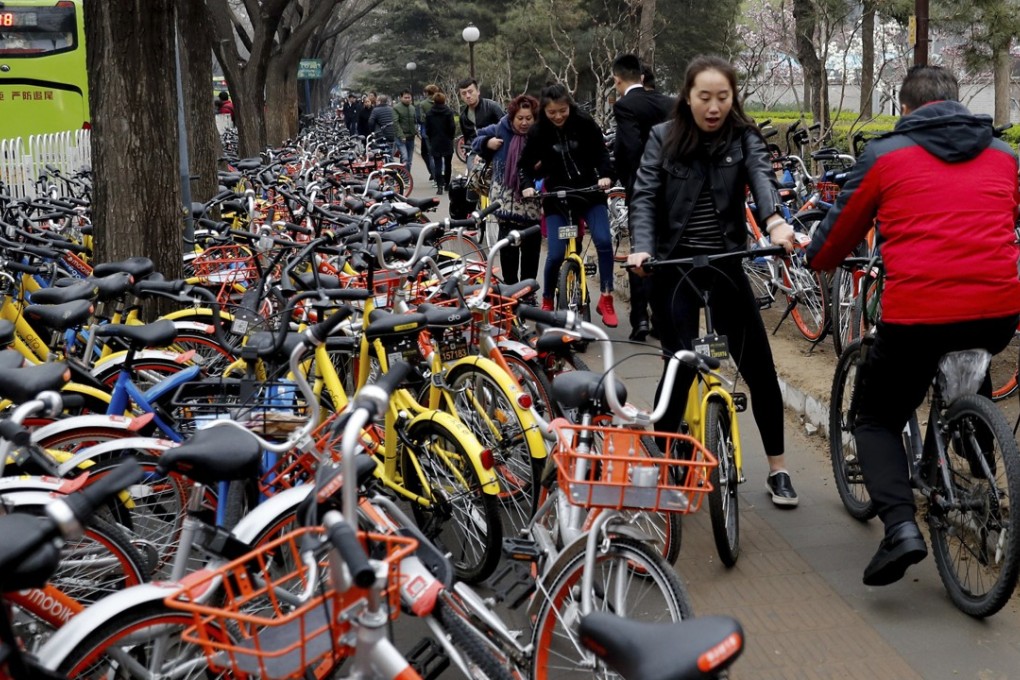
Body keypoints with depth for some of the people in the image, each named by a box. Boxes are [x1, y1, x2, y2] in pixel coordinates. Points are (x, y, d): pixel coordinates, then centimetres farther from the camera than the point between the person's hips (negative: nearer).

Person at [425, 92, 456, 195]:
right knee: (448, 163, 15)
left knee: (437, 164, 0)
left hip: (435, 143, 1)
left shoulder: (430, 113, -1)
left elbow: (427, 129, 2)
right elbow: (452, 127, -10)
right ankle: (446, 184, 21)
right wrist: (451, 137, 6)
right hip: (447, 142, -1)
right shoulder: (448, 111, -9)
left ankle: (439, 185, -13)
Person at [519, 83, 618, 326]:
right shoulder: (538, 132, -7)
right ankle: (547, 302, 13)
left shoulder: (585, 123, -9)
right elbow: (526, 164, 1)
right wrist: (527, 186, -18)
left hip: (590, 194, 0)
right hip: (557, 199, 0)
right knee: (556, 253, -10)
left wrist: (605, 175, -17)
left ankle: (606, 300, -4)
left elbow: (601, 152, 0)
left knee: (603, 241, -17)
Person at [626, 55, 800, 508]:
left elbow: (762, 177, -17)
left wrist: (775, 221, -38)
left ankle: (777, 469, 17)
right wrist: (641, 248, -25)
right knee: (681, 365, -7)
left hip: (726, 263, 2)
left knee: (758, 365, 3)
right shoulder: (663, 138, 0)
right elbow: (644, 196, -7)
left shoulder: (744, 138, 1)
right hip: (674, 265, -1)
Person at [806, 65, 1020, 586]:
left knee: (876, 420, 15)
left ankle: (900, 525, -8)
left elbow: (841, 229, 13)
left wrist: (816, 260, 35)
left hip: (917, 314, -4)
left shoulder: (886, 155, 6)